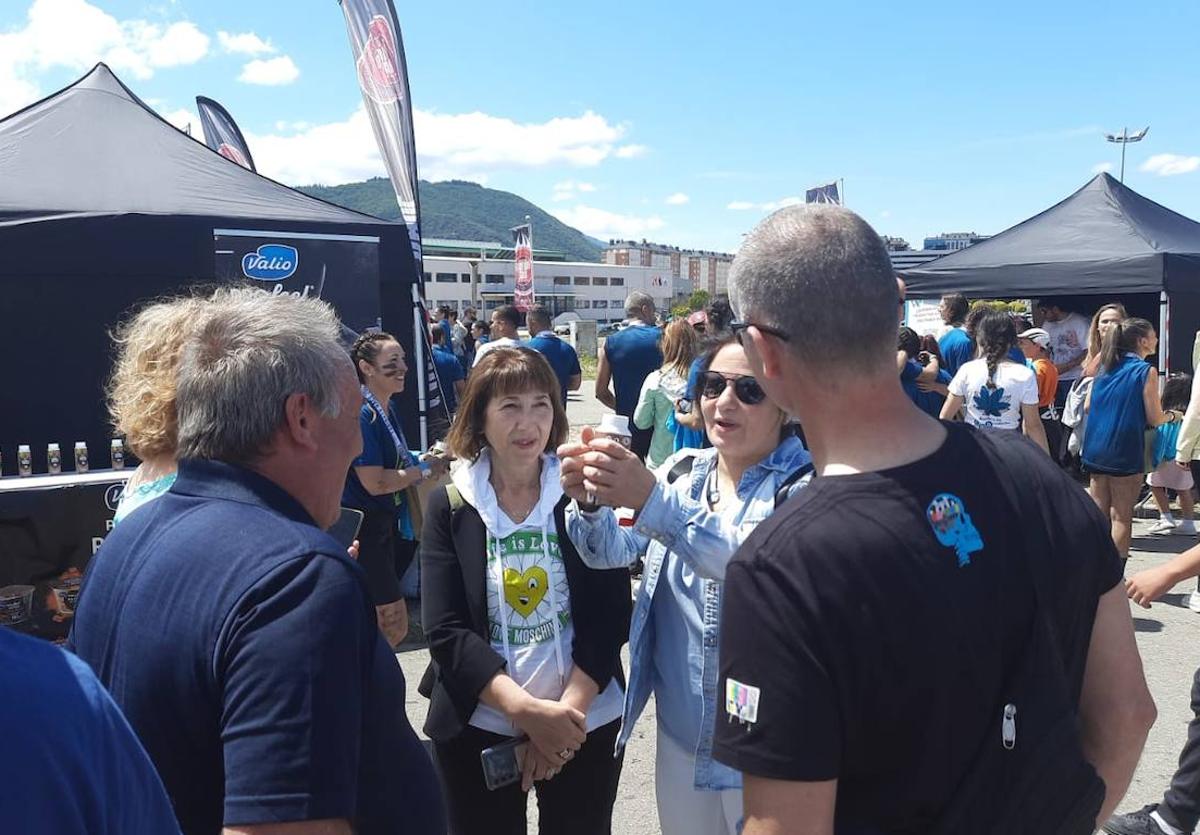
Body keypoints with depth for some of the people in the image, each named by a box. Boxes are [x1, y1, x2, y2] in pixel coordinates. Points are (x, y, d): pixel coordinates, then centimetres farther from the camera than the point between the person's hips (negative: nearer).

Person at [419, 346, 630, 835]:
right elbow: (445, 631, -10)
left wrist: (569, 710, -15)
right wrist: (528, 710, -18)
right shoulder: (449, 506, -4)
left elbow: (610, 616, -6)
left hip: (585, 723, 0)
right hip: (478, 726, 0)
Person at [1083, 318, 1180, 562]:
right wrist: (1173, 415, 13)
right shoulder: (1146, 371, -8)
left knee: (1099, 513, 12)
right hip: (1124, 453, -6)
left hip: (1096, 448, 6)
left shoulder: (1106, 368, 9)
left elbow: (1088, 407, 12)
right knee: (1121, 517, 1)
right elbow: (1154, 419, -8)